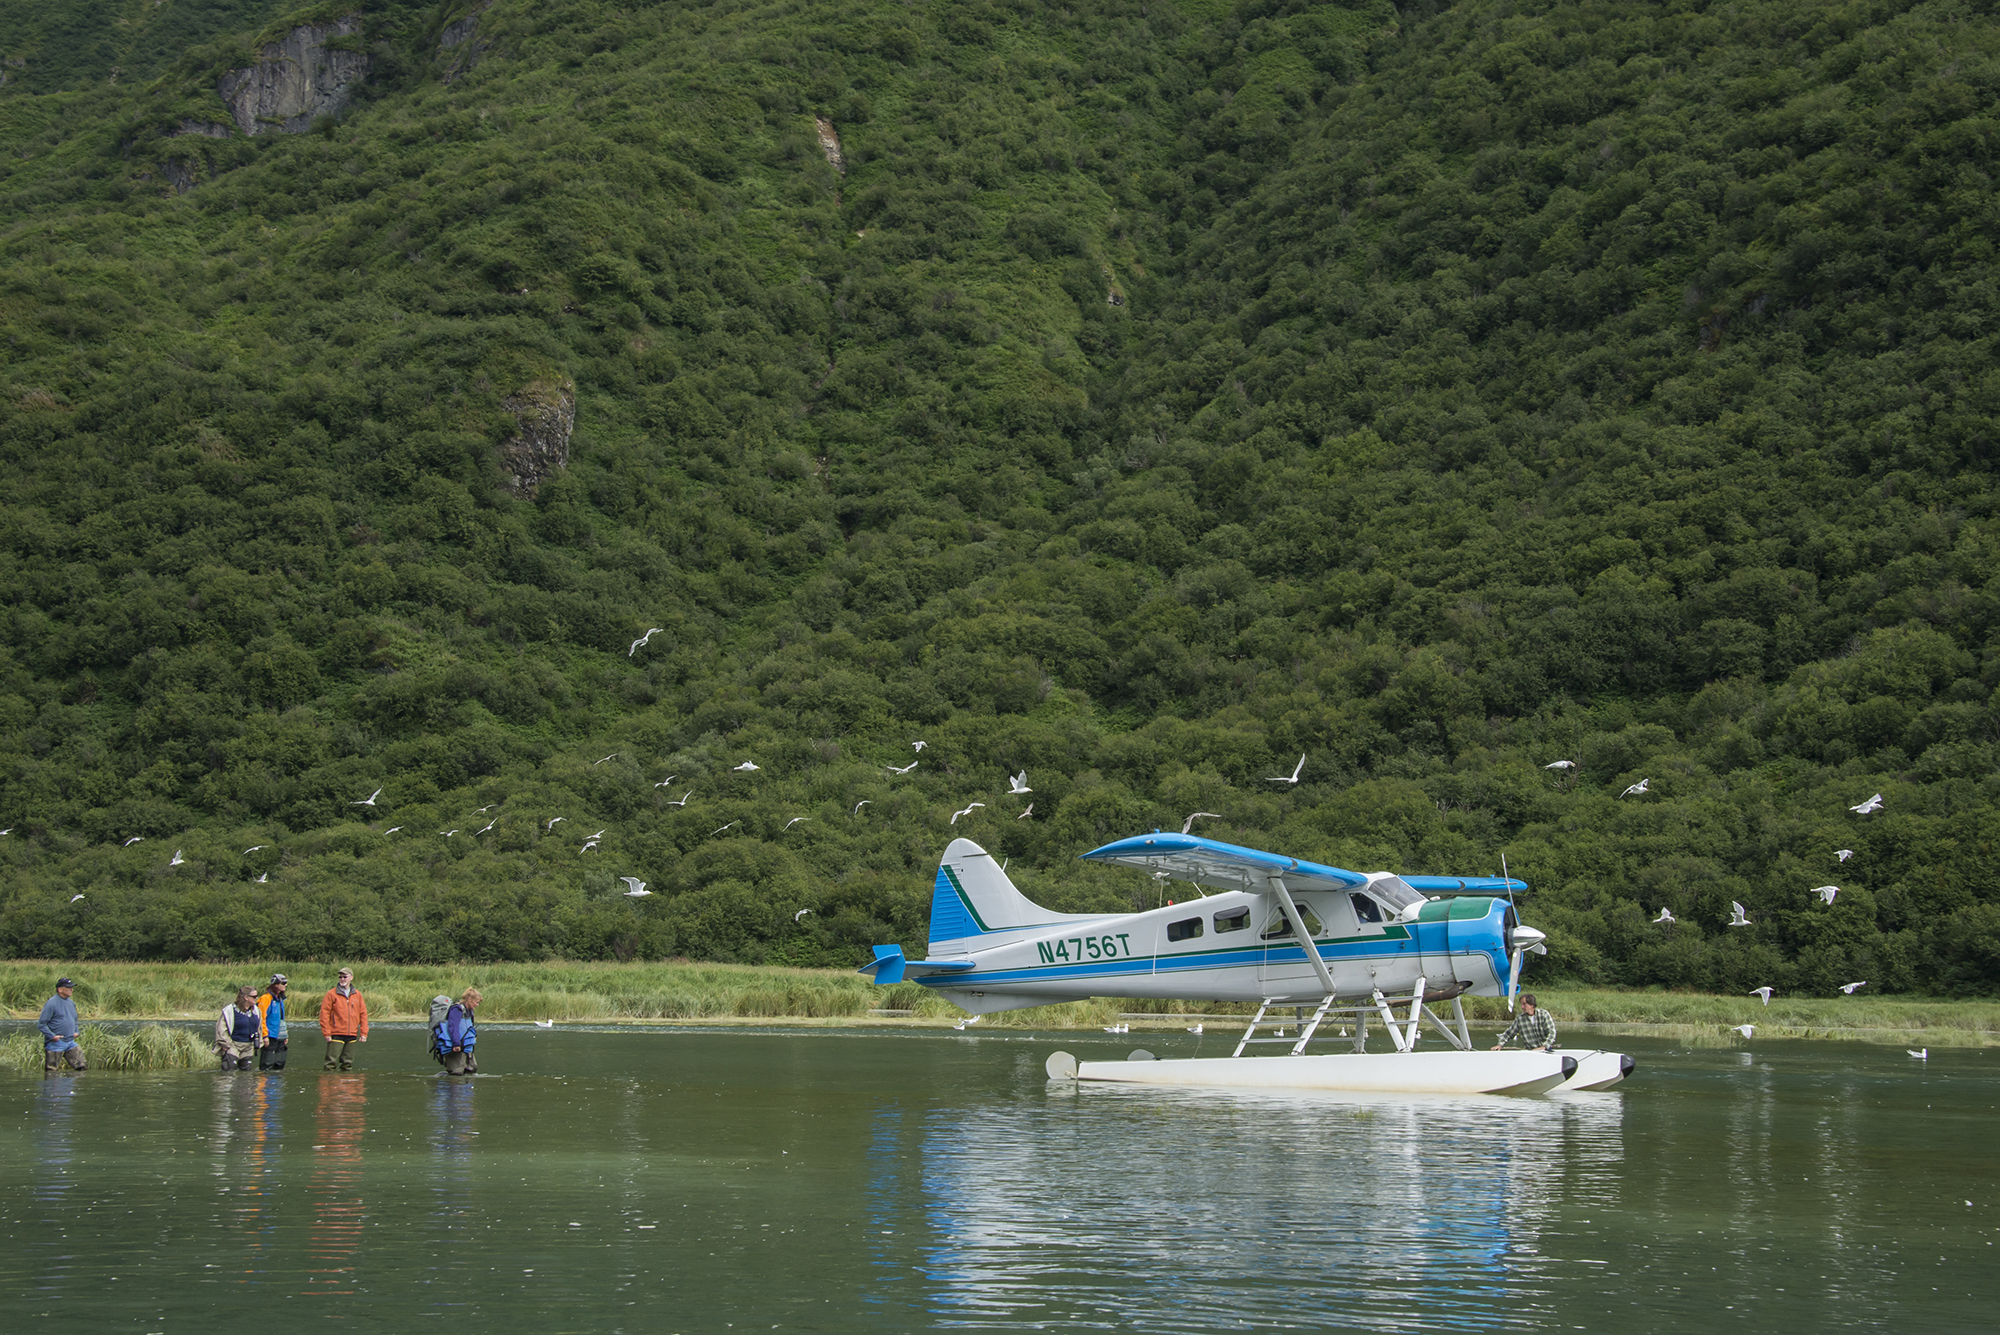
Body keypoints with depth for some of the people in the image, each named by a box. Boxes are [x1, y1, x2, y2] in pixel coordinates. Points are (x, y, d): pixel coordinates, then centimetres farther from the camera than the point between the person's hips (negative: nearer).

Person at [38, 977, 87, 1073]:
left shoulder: (71, 1003, 12)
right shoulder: (51, 1004, -12)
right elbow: (41, 1024, -13)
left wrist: (76, 1031, 11)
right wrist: (52, 1036, -19)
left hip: (70, 1043, 7)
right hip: (55, 1043, -7)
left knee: (82, 1067, 3)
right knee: (50, 1072, 0)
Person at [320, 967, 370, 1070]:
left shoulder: (357, 995, 10)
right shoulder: (332, 994, -1)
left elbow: (363, 1014, 12)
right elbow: (324, 1014, -4)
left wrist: (364, 1033, 4)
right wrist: (327, 1033, -10)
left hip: (352, 1035, 4)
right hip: (336, 1035, -4)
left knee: (348, 1063, 7)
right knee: (331, 1062, -9)